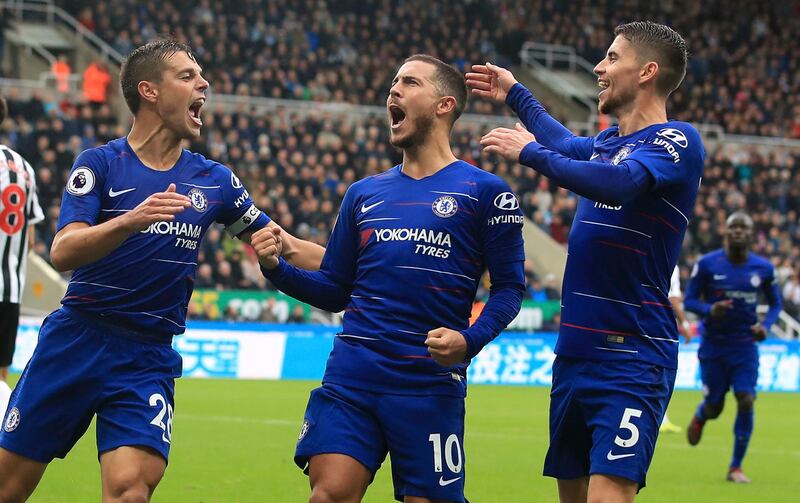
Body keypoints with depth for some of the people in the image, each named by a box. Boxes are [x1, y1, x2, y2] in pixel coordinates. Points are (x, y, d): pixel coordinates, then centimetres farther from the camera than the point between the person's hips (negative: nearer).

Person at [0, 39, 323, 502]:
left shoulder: (214, 181, 7)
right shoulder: (100, 164, -3)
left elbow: (286, 249, 14)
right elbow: (63, 252, -16)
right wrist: (132, 220, -32)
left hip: (148, 359, 2)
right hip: (76, 340, -2)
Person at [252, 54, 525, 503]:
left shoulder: (484, 191, 2)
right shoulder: (364, 193, 16)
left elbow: (509, 287, 0)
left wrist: (470, 340, -16)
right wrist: (277, 268, 3)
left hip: (430, 381, -3)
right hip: (353, 372, 3)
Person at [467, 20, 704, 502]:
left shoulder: (677, 141, -10)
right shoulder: (607, 142, 15)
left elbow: (618, 183, -30)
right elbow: (569, 145, 41)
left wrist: (530, 151, -19)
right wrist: (516, 95, 52)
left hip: (631, 361, -8)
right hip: (575, 354, 9)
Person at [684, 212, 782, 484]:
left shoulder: (763, 268, -1)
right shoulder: (707, 264, -8)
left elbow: (775, 303, 11)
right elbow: (689, 300, -5)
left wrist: (765, 325, -9)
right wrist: (710, 310, -25)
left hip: (745, 346, 1)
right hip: (713, 346, -1)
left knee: (746, 400, -13)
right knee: (714, 407, 5)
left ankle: (736, 467, 0)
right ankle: (699, 417, 46)